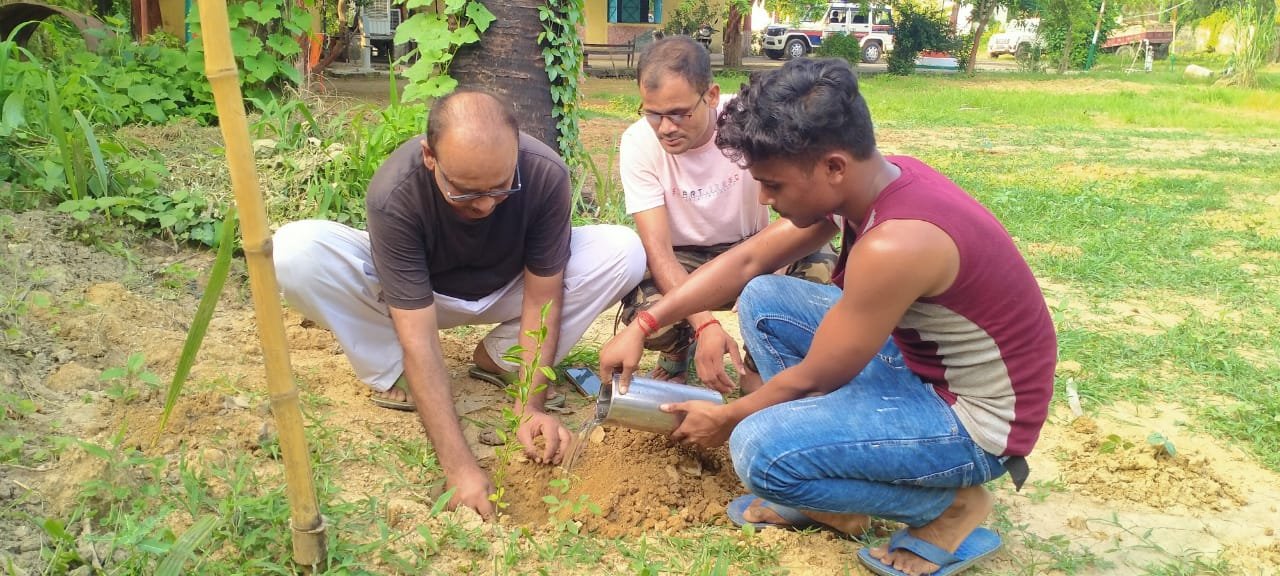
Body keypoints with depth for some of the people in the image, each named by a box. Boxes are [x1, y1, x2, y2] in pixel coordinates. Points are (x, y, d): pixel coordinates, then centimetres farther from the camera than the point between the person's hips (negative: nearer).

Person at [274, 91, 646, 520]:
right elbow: (419, 339, -36)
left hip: (506, 288, 2)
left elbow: (541, 299, -20)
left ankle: (499, 359, -5)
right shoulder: (393, 196, -36)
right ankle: (393, 375, -7)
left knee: (624, 252, -23)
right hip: (414, 291, -2)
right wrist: (458, 467, -39)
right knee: (294, 249, -30)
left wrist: (531, 407, -28)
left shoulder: (546, 175, -30)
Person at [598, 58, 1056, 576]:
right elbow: (749, 260, 4)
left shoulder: (895, 244, -33)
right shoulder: (871, 181, -6)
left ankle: (949, 505, -1)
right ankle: (831, 496, 11)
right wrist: (643, 325, 1)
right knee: (763, 299, 4)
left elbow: (814, 378, -19)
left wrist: (724, 419, -1)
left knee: (761, 449, -26)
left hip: (972, 419, -9)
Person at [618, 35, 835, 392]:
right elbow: (657, 248, -24)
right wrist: (705, 324, -40)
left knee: (818, 262, -30)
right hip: (680, 261, -1)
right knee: (644, 312, -34)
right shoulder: (638, 143, -20)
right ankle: (676, 350, 7)